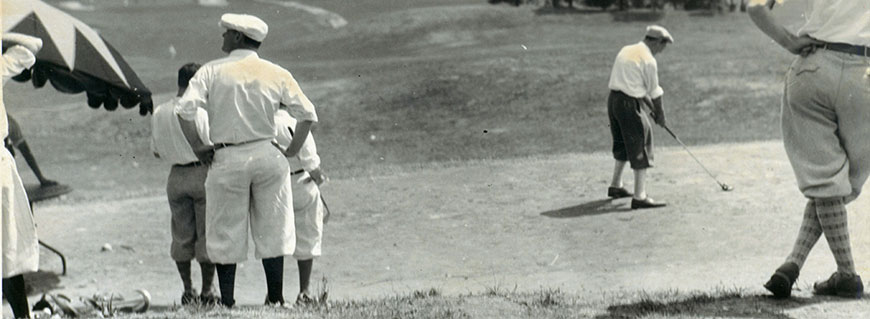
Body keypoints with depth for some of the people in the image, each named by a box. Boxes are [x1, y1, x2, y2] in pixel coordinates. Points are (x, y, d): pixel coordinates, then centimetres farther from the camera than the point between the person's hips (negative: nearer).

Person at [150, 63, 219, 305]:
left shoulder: (159, 113, 3)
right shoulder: (201, 111, -14)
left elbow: (156, 151, 11)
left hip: (176, 176, 5)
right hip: (202, 174, -4)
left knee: (182, 235, 12)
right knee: (207, 233, 4)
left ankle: (188, 290, 14)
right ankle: (207, 290, 8)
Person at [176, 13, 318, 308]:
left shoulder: (212, 71, -1)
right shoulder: (276, 74, 4)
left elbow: (185, 110, -11)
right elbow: (307, 114, 2)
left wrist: (196, 147, 0)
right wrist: (293, 150, 12)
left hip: (227, 159, -1)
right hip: (267, 156, 2)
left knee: (226, 233, 8)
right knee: (272, 230, 10)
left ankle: (227, 302, 11)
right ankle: (275, 298, 14)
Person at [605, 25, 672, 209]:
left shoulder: (626, 51, 15)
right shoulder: (648, 60, -11)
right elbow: (655, 92, -4)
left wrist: (652, 108, 21)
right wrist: (659, 114, 12)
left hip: (613, 99, 9)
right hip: (629, 104, -9)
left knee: (623, 143, 24)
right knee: (640, 147, -4)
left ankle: (615, 186, 35)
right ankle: (639, 196, -8)